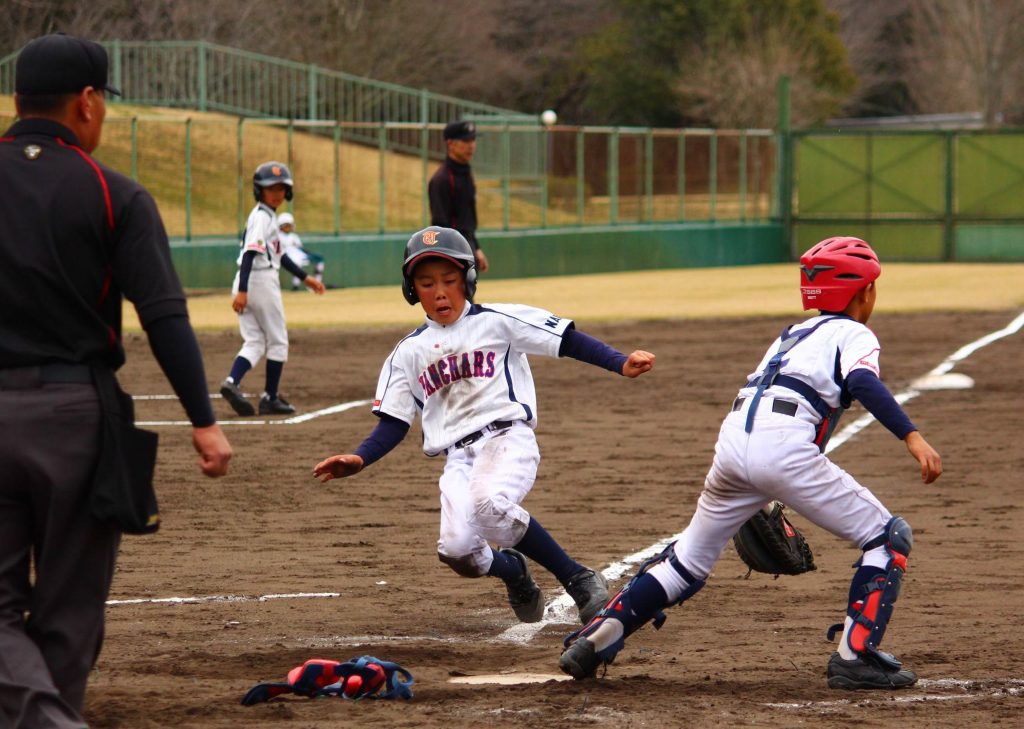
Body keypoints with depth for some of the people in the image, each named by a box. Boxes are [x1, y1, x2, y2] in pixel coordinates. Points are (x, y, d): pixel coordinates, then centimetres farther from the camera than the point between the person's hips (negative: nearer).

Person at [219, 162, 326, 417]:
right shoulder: (261, 217, -13)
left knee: (254, 343, 6)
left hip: (246, 284, 9)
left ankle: (231, 383, -17)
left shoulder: (269, 216, 18)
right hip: (262, 281, -9)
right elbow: (250, 253, -23)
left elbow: (279, 254, 25)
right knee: (277, 341, 4)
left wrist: (305, 278, 27)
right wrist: (242, 291, -30)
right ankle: (270, 398, 9)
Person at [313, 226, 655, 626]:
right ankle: (512, 569, 18)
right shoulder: (409, 353, 16)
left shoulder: (496, 321, 5)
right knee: (457, 550, -21)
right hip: (458, 458, 4)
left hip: (508, 437, -4)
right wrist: (358, 459, -4)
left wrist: (621, 364, -15)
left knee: (490, 503, -37)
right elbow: (393, 424, 15)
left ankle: (579, 579, -21)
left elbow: (568, 341, 0)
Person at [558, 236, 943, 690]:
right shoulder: (853, 334, 12)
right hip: (783, 447, -7)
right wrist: (911, 437, -20)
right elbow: (863, 384, -11)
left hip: (733, 441, 7)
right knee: (889, 538, 5)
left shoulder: (793, 335, 33)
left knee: (690, 560, 23)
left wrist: (759, 501, 38)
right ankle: (855, 657, -6)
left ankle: (595, 639, 14)